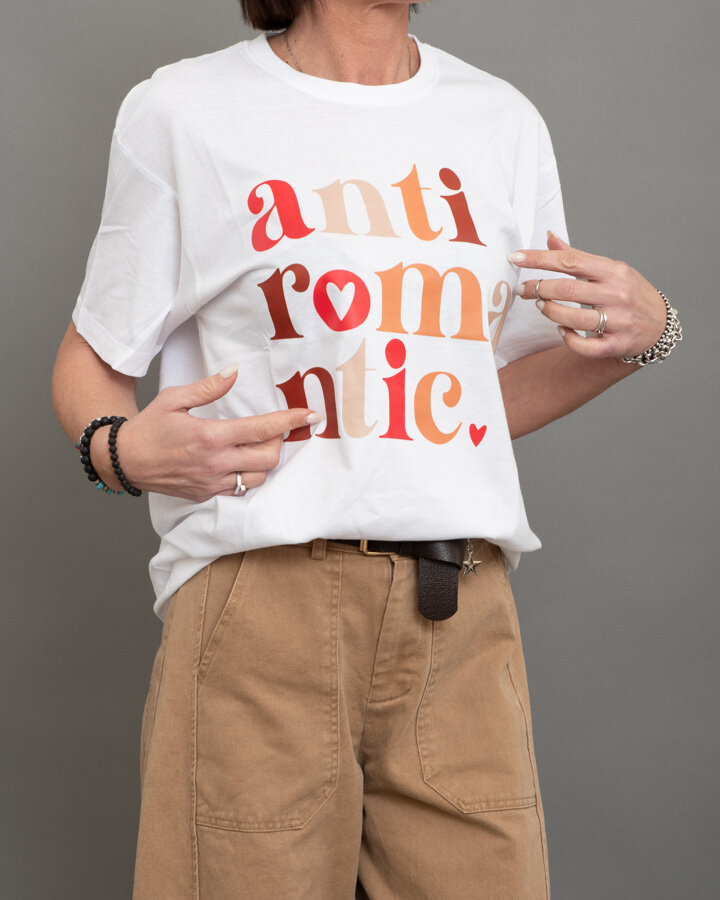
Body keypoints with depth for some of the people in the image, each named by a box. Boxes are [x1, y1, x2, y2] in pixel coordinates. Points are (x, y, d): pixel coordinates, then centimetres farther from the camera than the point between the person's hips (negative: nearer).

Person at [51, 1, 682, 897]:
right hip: (260, 597, -3)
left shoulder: (504, 120, 17)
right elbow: (91, 360, 10)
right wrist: (121, 449, -12)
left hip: (463, 612, 4)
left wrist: (640, 333, 5)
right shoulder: (180, 110, 5)